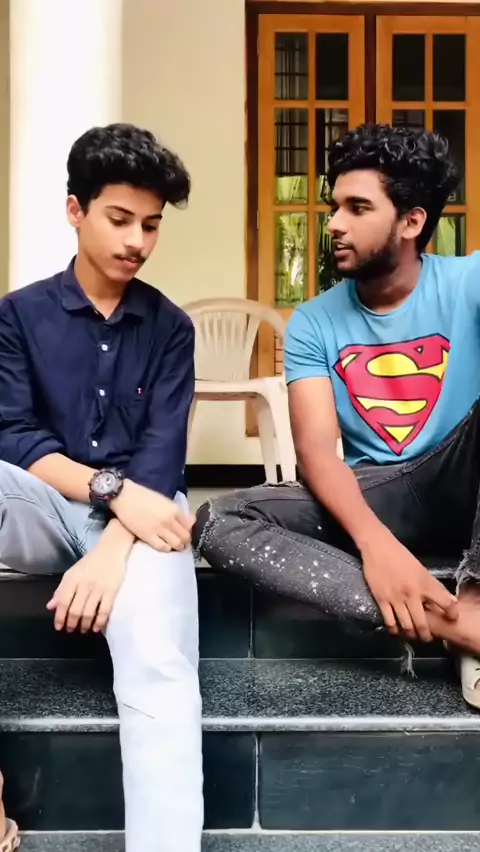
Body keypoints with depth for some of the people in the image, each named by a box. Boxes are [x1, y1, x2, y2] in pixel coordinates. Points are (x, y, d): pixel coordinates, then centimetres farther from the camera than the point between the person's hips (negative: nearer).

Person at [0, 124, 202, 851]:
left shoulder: (169, 327, 9)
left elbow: (163, 453, -2)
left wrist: (113, 547, -21)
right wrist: (114, 490, -20)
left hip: (143, 510, 0)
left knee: (158, 673, -30)